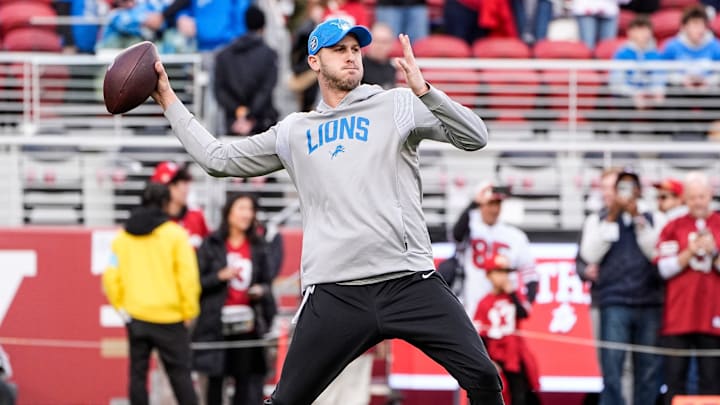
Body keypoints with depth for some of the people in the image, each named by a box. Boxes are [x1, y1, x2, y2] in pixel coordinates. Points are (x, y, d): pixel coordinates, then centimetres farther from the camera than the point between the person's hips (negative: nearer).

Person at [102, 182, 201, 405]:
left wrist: (121, 307, 10)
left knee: (138, 374, 7)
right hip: (169, 318, -3)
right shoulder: (175, 234, -7)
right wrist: (189, 311, -1)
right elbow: (188, 276, -11)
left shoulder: (123, 236, 4)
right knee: (180, 374, 1)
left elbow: (111, 277, 1)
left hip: (135, 317, 3)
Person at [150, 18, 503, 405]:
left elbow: (474, 137, -1)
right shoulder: (292, 132, 18)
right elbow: (217, 159, 25)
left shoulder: (397, 105, 10)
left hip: (409, 282, -2)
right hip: (333, 295, 2)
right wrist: (168, 99, 24)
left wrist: (423, 90, -16)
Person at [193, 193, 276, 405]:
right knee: (215, 378, 2)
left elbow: (267, 282, 17)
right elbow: (196, 281, 0)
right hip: (217, 322, -2)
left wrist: (261, 290, -5)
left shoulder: (257, 246, 12)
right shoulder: (211, 244, 2)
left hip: (246, 323, 2)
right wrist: (221, 276, -14)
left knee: (246, 378, -5)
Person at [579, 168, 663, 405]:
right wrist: (611, 219, -5)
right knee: (611, 369, -9)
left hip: (649, 303, 2)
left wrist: (638, 219, -8)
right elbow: (590, 254, -2)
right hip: (615, 303, -2)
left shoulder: (651, 220, 15)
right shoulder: (599, 220, 13)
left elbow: (656, 252, -2)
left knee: (649, 368, 1)